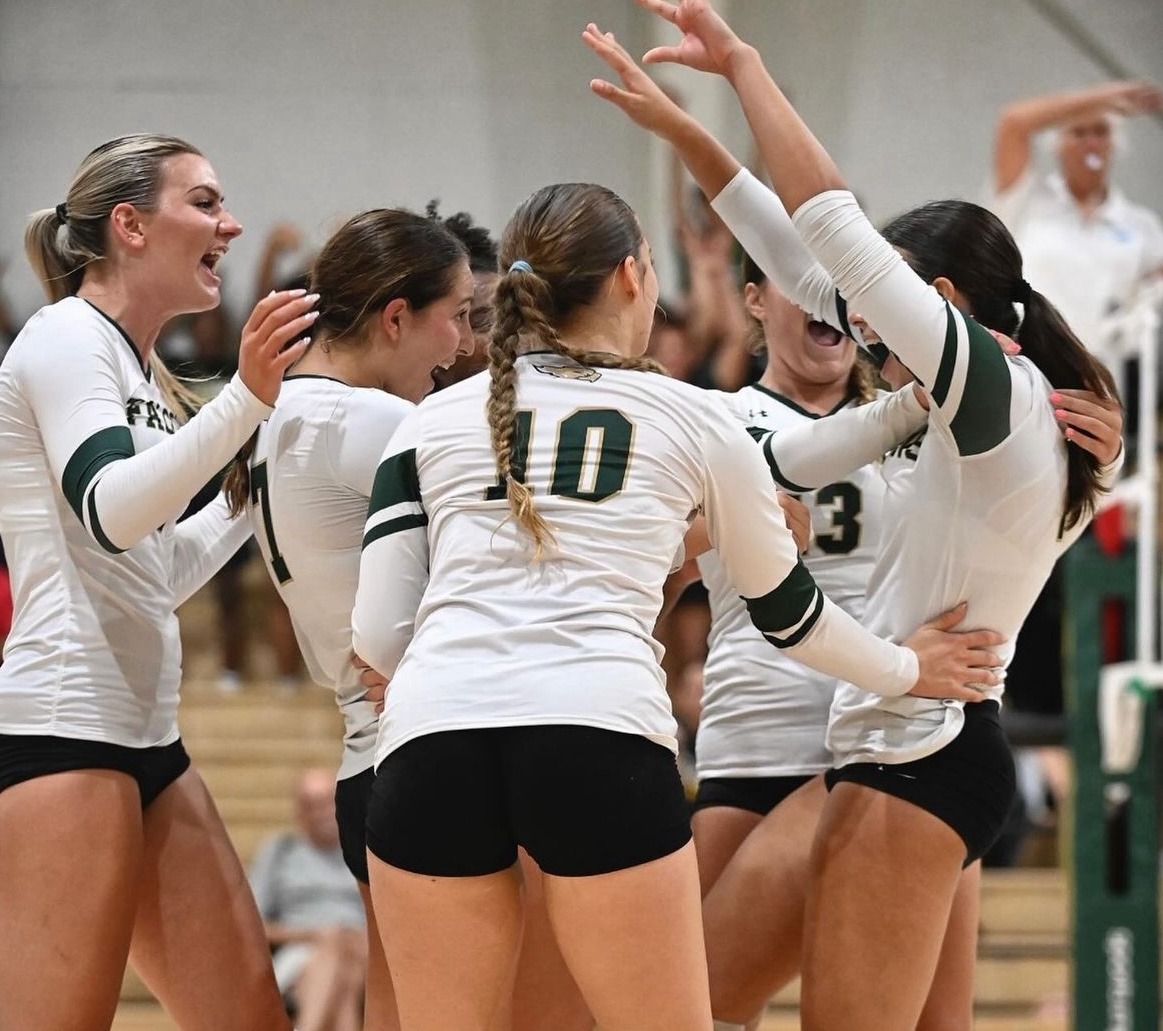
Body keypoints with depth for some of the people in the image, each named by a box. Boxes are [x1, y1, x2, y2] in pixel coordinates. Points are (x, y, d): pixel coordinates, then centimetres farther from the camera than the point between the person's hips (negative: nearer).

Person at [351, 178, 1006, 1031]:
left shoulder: (431, 422, 19)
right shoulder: (697, 422, 17)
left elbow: (378, 636, 13)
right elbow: (785, 610, 31)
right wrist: (906, 672, 50)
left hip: (430, 742, 2)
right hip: (602, 740, -2)